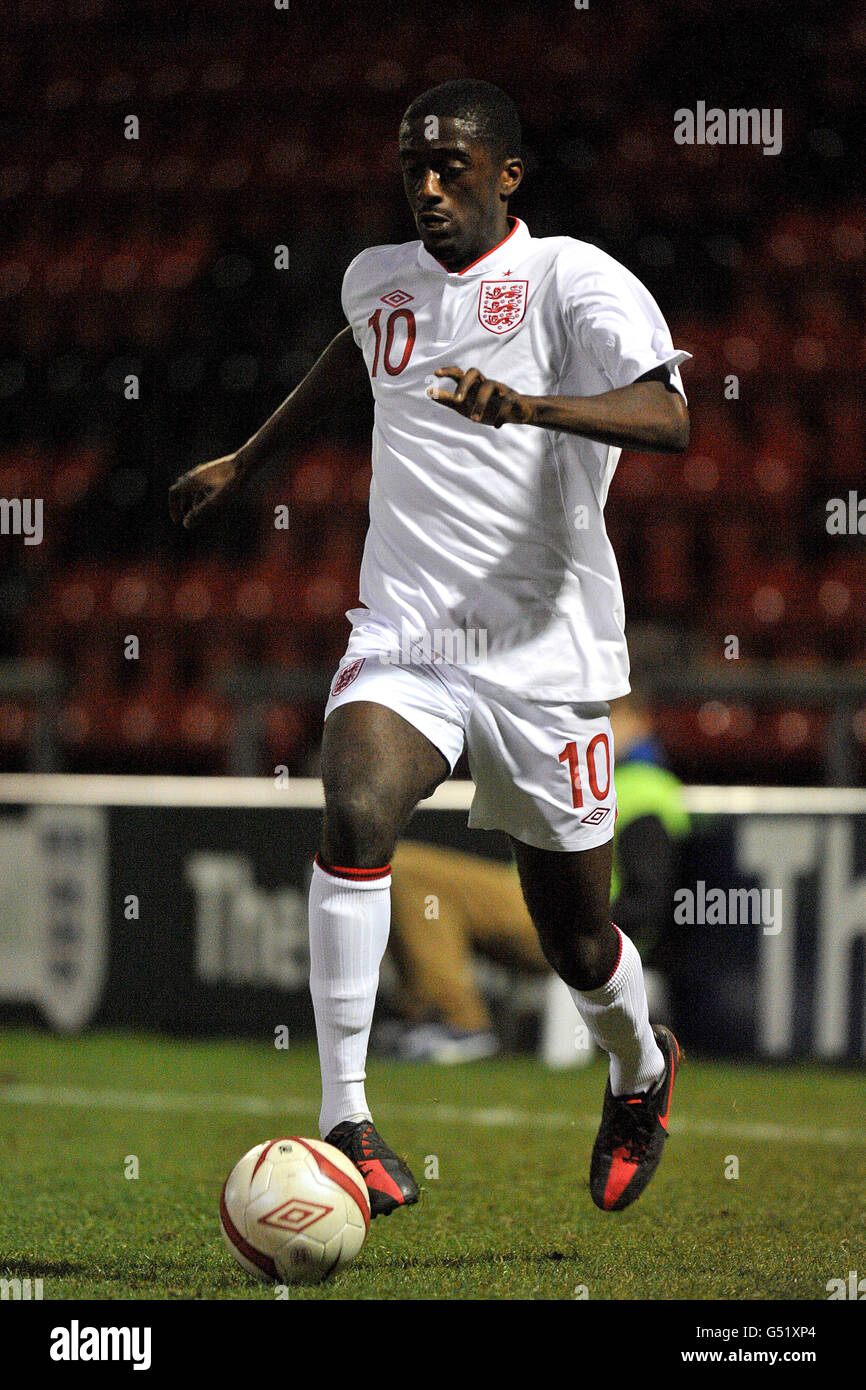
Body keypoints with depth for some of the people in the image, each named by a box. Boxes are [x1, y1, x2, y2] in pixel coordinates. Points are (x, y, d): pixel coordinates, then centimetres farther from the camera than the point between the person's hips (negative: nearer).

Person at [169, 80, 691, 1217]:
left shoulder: (572, 280, -8)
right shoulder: (380, 281, 11)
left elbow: (667, 418, -24)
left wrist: (525, 404, -39)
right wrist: (246, 463, 44)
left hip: (545, 653, -3)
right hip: (403, 637, 3)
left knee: (576, 943, 7)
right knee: (356, 814, -28)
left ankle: (641, 1070, 42)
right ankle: (345, 1122, -27)